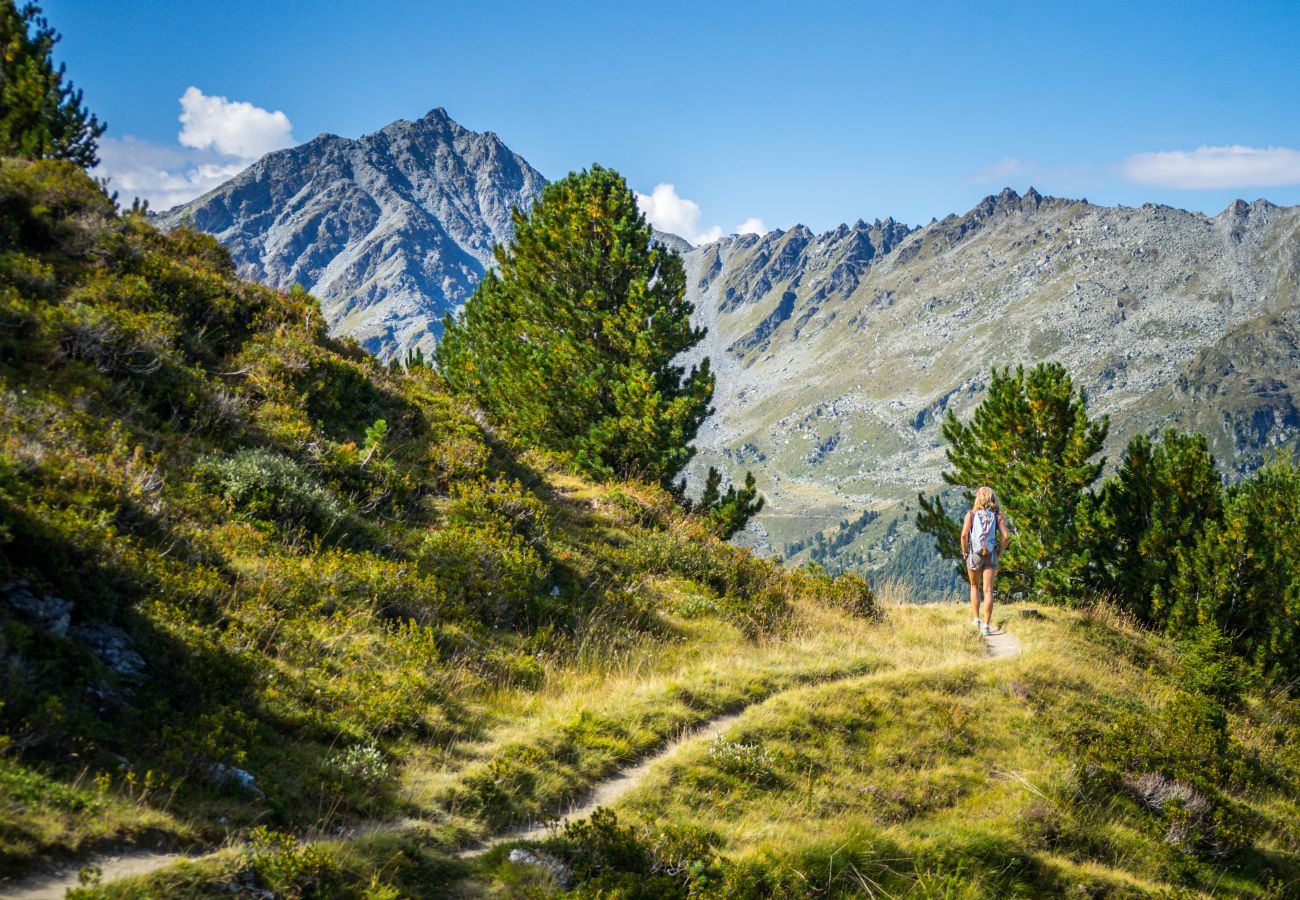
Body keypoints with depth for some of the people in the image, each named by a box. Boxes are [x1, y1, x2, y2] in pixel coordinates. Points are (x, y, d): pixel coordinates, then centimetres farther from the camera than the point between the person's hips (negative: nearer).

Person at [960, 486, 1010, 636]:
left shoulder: (971, 514, -3)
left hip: (974, 555, 0)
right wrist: (999, 553, 5)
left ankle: (976, 619, 20)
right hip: (991, 556, 0)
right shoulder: (998, 516, 0)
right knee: (988, 590, -1)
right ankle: (986, 625, -8)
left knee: (975, 587, 21)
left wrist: (965, 552, 0)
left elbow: (964, 535, -14)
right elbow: (1006, 537, -10)